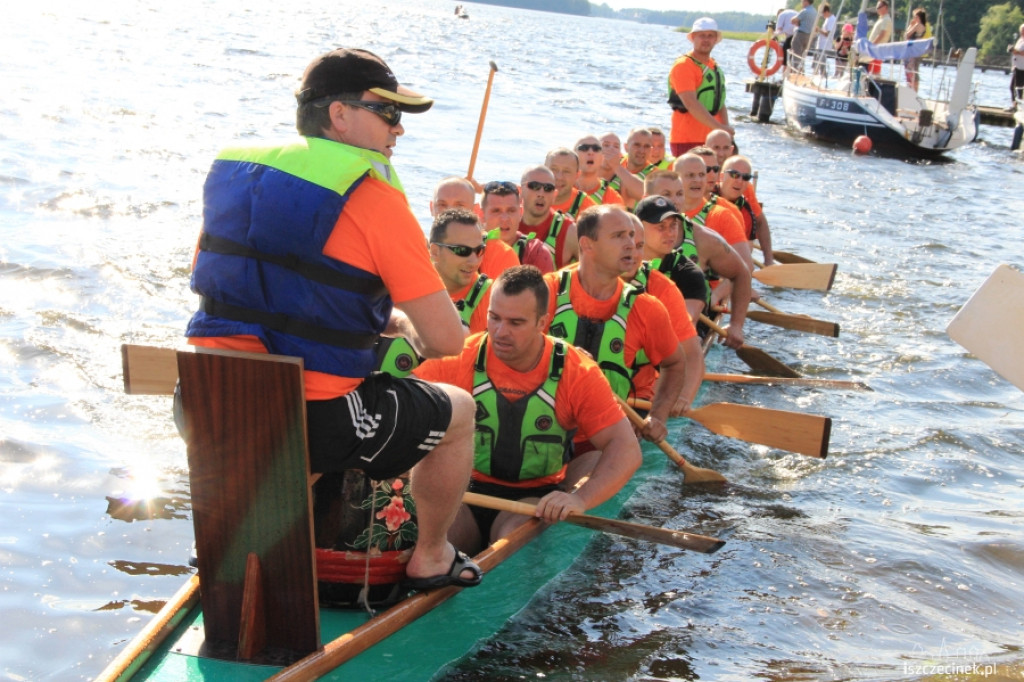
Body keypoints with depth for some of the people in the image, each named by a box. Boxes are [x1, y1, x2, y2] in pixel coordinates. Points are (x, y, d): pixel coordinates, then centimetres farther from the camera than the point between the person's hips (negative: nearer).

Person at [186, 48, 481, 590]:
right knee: (458, 409, 19)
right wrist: (403, 324, 13)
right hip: (311, 423, -6)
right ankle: (430, 558, 34)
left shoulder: (230, 172, 8)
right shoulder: (372, 197, -11)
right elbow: (445, 341, -13)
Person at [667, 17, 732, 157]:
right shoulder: (683, 65, -11)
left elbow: (720, 102, 15)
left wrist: (726, 128, -4)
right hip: (687, 140, -8)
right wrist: (719, 127, -26)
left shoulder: (715, 67, 16)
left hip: (710, 140, 8)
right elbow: (691, 103, -22)